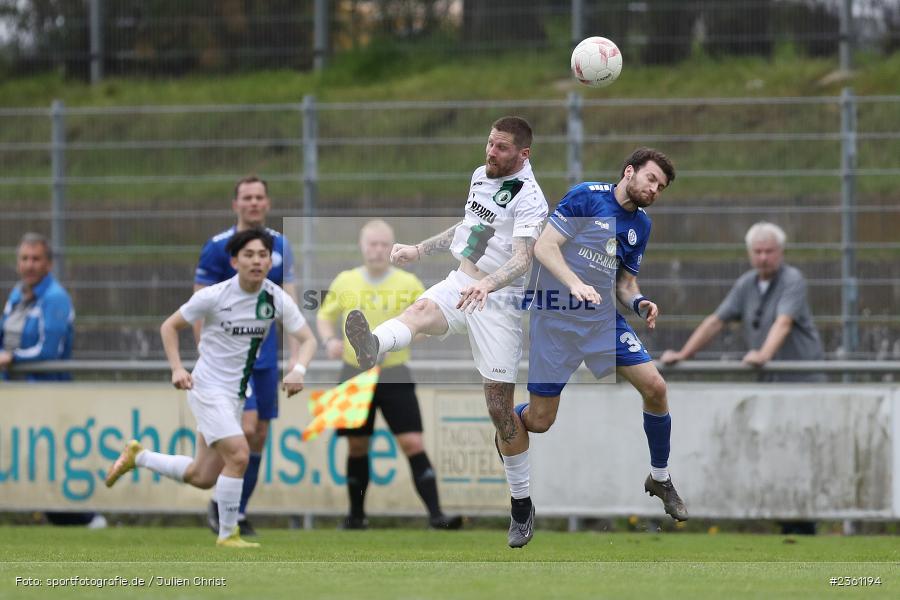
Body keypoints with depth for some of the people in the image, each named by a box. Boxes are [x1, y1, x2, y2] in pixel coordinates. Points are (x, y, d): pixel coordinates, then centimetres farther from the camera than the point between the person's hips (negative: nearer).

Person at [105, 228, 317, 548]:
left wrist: (297, 370, -24)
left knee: (201, 477, 12)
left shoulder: (277, 299, -5)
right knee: (238, 455, -21)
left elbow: (306, 339, -3)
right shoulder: (214, 296, -15)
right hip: (209, 387, -6)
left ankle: (137, 456, 35)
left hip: (236, 395, 6)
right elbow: (169, 326, -3)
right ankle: (227, 534, -7)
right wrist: (177, 368, -17)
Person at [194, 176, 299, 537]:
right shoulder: (218, 247, -7)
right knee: (246, 429, -17)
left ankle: (238, 514, 16)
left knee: (259, 437, 5)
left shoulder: (279, 246, 8)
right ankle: (220, 505, -1)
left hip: (266, 356, 5)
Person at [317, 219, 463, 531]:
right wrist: (329, 339, -6)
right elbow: (325, 316, 15)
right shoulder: (345, 282, 4)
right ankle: (356, 514, 24)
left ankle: (436, 514, -14)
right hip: (355, 374, 2)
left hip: (395, 376, -2)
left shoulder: (408, 284, -1)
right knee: (357, 445, 8)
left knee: (413, 443, -11)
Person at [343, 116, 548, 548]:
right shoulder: (480, 175, 11)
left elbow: (523, 258, -25)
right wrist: (419, 250, 25)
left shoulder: (528, 198, -13)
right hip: (460, 283, 6)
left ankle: (522, 506, 8)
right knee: (422, 310, -31)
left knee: (499, 405, -5)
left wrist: (487, 285, -42)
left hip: (499, 299, -6)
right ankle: (371, 348, -65)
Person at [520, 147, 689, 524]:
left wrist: (639, 303, -6)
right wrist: (575, 283, -29)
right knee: (539, 420, -4)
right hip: (554, 319, -5)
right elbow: (544, 247, -15)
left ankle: (660, 479, 11)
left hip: (602, 319, 5)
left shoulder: (641, 225, 10)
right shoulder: (588, 197, -10)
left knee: (655, 387, -9)